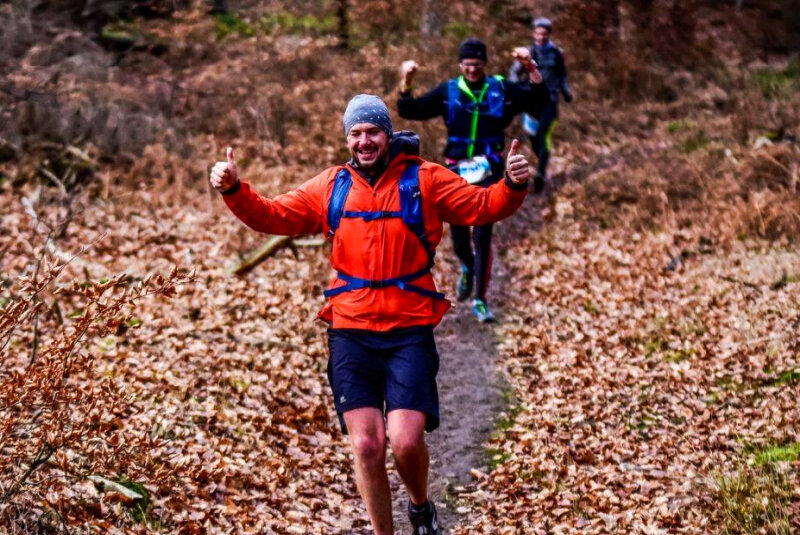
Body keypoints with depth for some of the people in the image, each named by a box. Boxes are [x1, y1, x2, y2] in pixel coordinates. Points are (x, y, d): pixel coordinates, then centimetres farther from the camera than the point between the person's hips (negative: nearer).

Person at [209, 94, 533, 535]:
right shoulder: (331, 186, 10)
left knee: (406, 441, -11)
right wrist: (234, 189, -7)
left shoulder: (424, 179, 2)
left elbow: (482, 206, -3)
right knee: (366, 445, -3)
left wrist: (512, 186, -23)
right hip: (351, 333, 2)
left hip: (409, 332, -2)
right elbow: (273, 216, 9)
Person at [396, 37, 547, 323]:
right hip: (456, 170, 1)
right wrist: (406, 82, -15)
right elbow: (409, 110, 1)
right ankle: (468, 267, 45)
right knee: (458, 232, 10)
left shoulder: (502, 90, 2)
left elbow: (539, 98, -4)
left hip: (489, 172, -1)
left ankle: (480, 301, 2)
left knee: (483, 236, -5)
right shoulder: (447, 91, 2)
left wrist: (531, 67, -17)